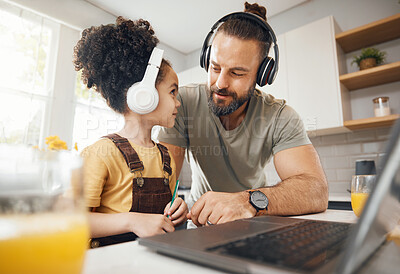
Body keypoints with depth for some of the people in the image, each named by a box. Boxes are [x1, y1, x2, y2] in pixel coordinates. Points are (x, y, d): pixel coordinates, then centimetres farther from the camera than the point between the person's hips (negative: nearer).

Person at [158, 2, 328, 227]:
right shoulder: (184, 103, -17)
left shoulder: (280, 117, -16)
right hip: (201, 224, 1)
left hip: (254, 227, 0)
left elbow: (317, 190, -26)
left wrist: (251, 201, -43)